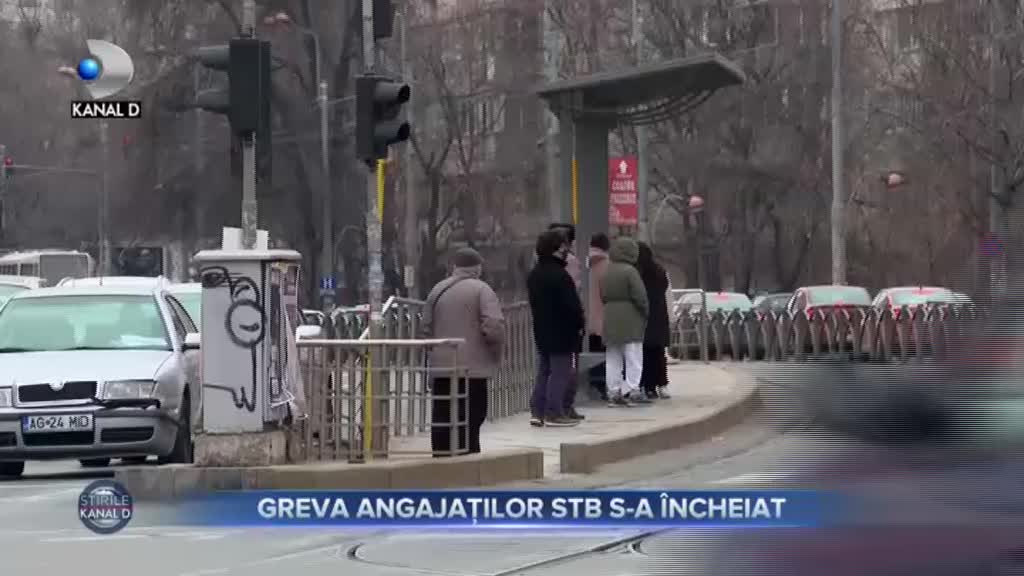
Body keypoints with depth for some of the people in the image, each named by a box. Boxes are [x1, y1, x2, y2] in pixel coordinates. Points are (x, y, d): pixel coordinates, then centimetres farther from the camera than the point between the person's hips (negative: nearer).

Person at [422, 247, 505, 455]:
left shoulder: (437, 290, 10)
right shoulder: (481, 290, -8)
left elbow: (427, 327, 10)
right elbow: (494, 326, -17)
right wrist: (496, 352, -2)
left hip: (441, 367, 5)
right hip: (472, 367, -5)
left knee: (442, 420, 10)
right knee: (469, 420, -3)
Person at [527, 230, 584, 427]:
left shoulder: (534, 275, 11)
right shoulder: (559, 275, -18)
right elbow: (572, 305, -20)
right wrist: (579, 324, -7)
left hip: (542, 331, 9)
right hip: (561, 333, -9)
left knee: (543, 372, 14)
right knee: (560, 373, -4)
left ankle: (537, 412, 11)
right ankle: (554, 413, -5)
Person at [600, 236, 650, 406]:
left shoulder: (607, 272, 11)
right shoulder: (630, 271, -12)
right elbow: (639, 296, -14)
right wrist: (645, 313, -2)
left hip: (610, 319, 7)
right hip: (630, 321, -7)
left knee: (613, 359, 8)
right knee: (633, 357, -3)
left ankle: (614, 392, 8)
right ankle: (632, 391, -7)